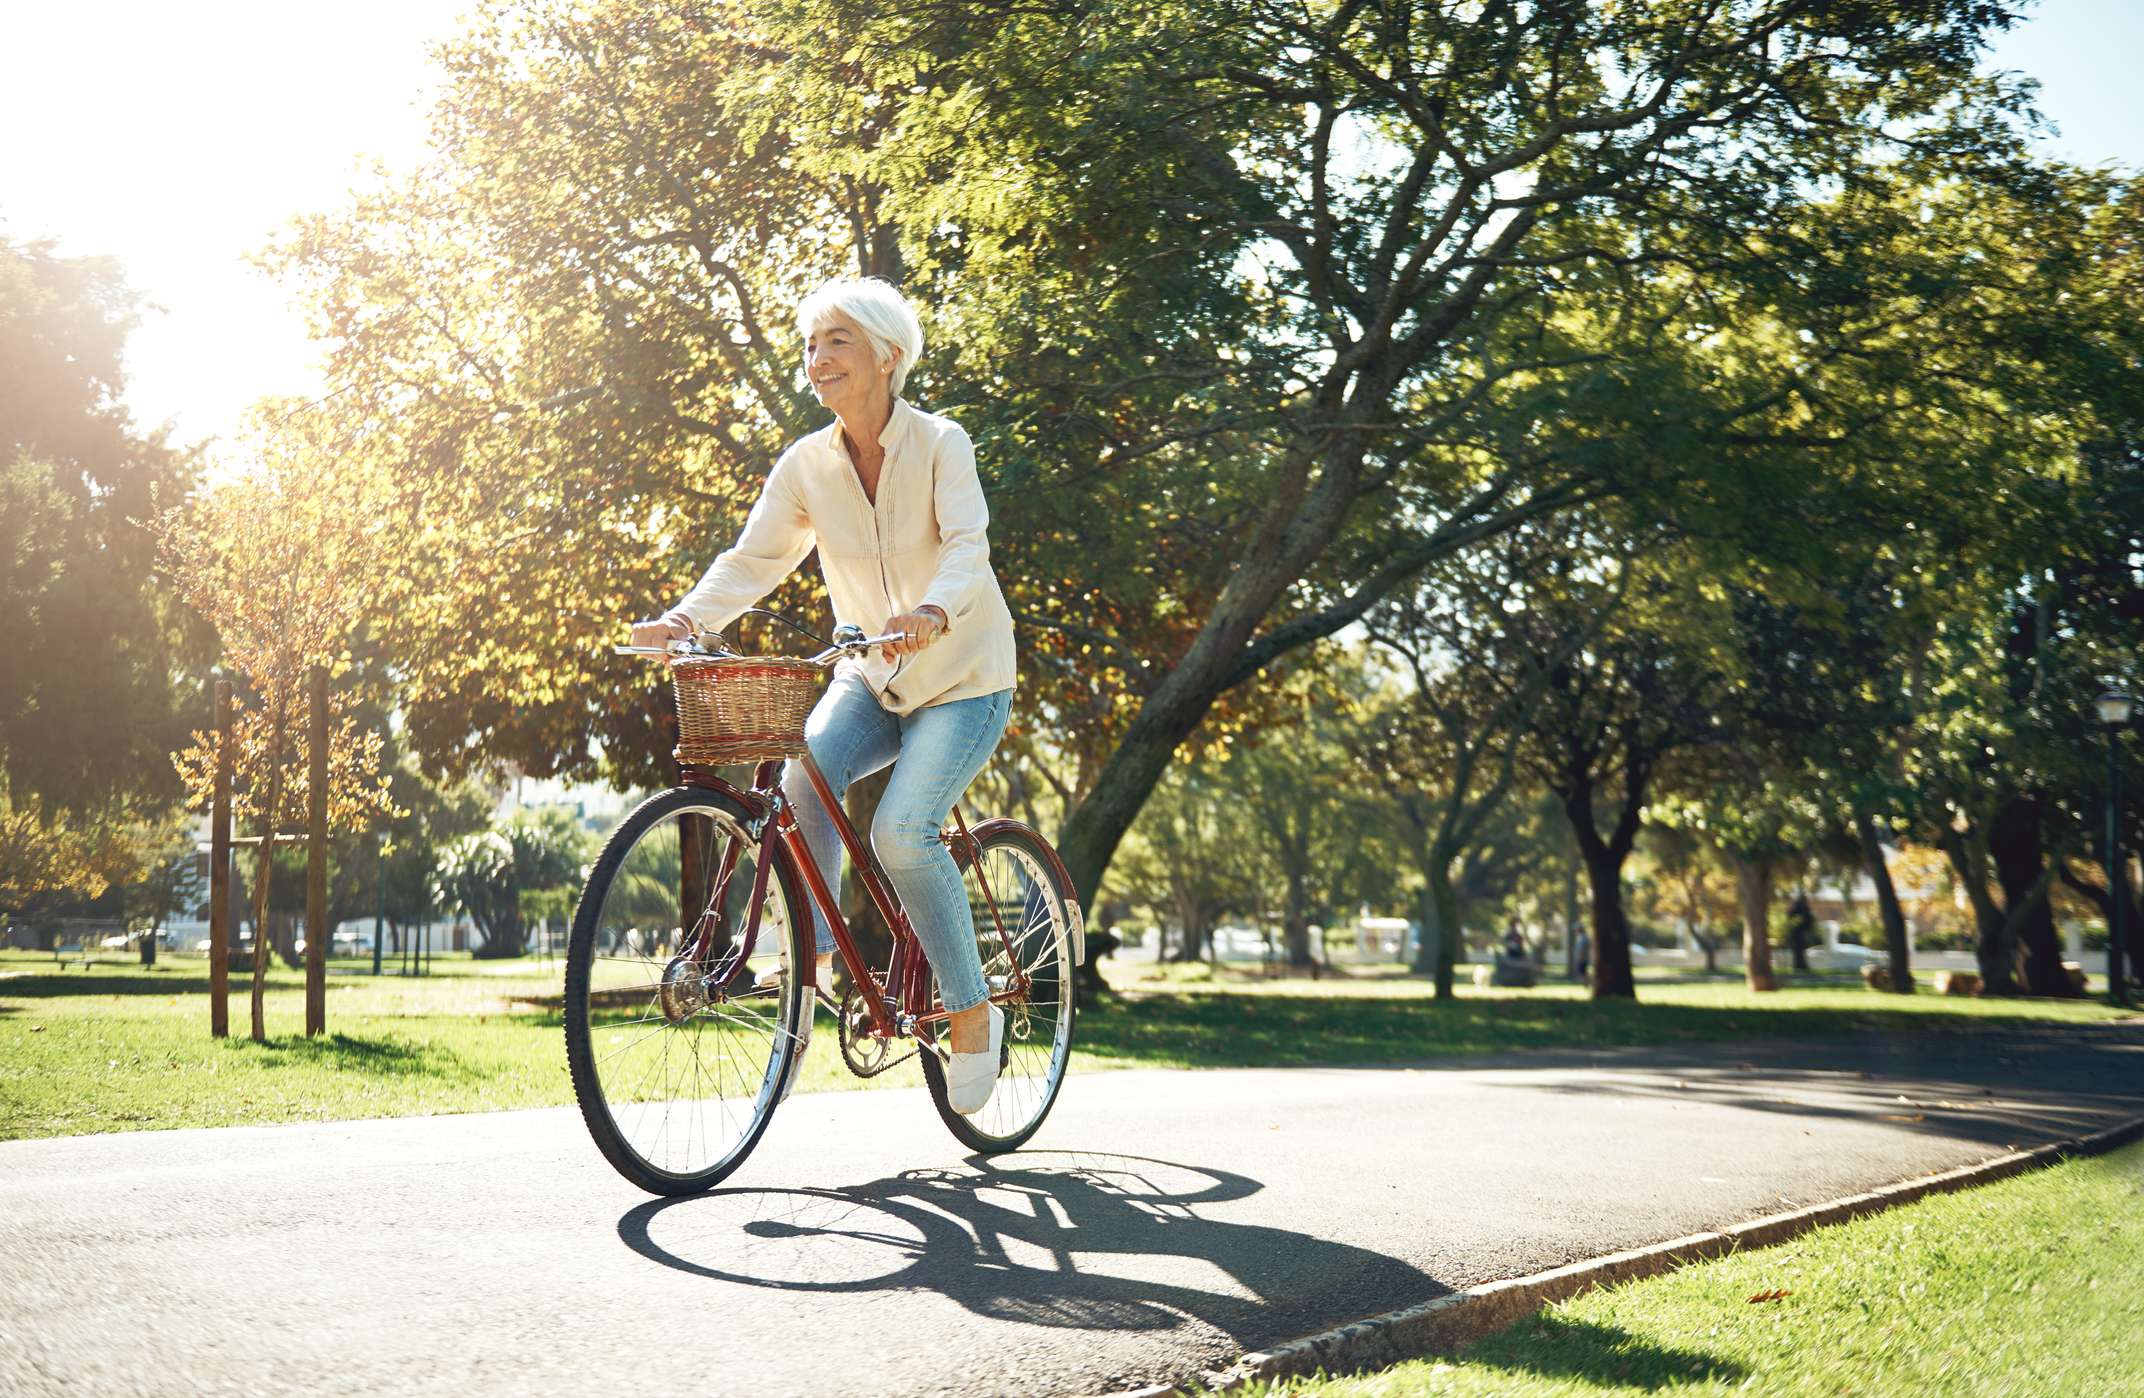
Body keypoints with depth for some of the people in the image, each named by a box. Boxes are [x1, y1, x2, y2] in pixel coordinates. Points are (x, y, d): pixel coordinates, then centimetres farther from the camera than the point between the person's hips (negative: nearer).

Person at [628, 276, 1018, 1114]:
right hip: (871, 676, 4)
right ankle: (814, 951, -11)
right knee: (804, 771, -27)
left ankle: (973, 1011, -3)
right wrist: (685, 620, -28)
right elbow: (753, 558, -9)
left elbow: (968, 544, -28)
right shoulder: (807, 463, -3)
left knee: (902, 833, -22)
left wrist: (934, 612, -50)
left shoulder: (940, 445, -14)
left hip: (963, 678, -4)